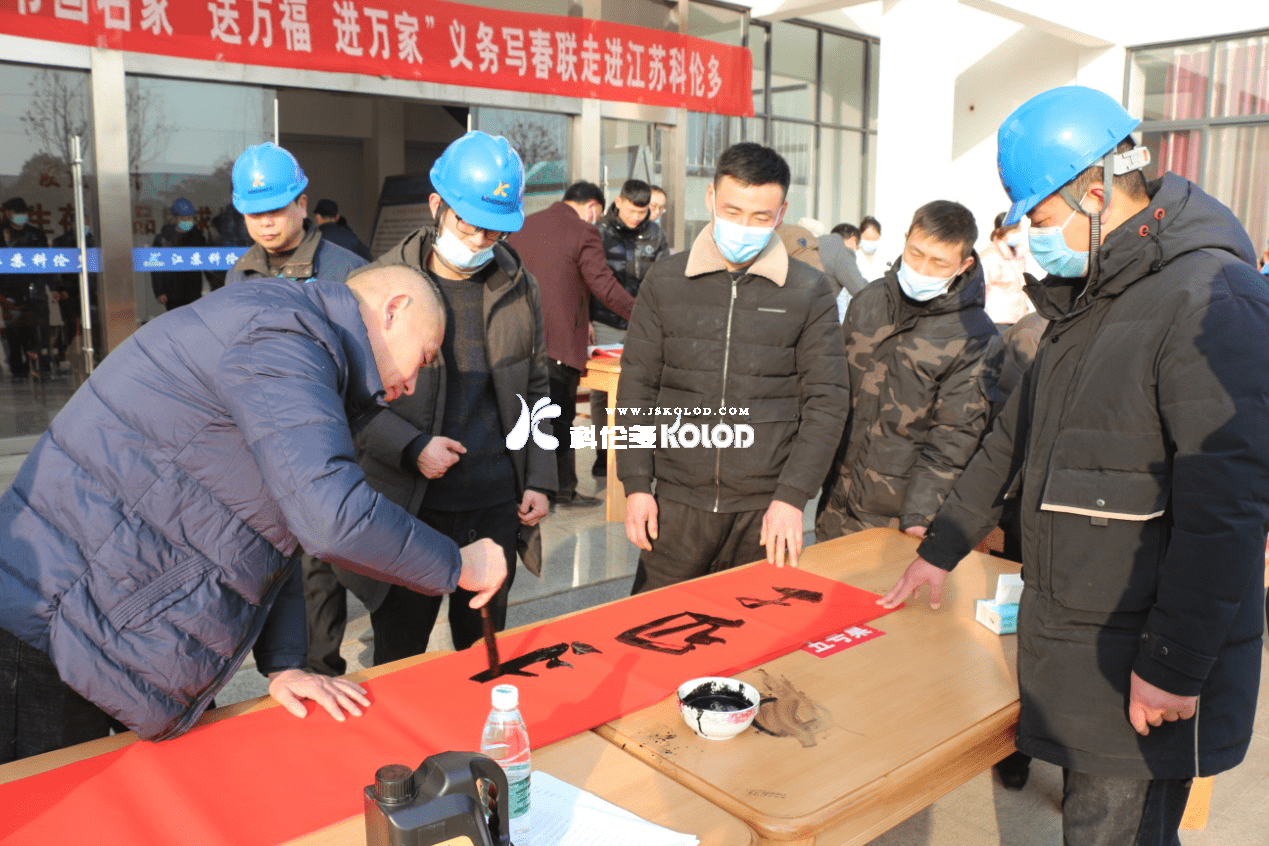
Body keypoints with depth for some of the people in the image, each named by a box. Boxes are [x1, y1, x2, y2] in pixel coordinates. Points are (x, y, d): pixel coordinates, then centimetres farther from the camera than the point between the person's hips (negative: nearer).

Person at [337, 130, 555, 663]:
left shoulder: (518, 288, 6)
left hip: (497, 504, 3)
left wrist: (539, 479, 8)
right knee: (399, 657, 10)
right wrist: (412, 448, -17)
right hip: (409, 505, -3)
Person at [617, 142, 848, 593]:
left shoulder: (810, 293, 0)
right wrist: (636, 485, -1)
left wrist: (791, 496, -8)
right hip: (678, 501, 1)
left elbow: (826, 403, -1)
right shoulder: (665, 281, 3)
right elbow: (636, 390, 5)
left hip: (766, 506, 0)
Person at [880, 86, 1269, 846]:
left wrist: (1174, 668, -19)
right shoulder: (1089, 301, 13)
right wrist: (942, 549, 23)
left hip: (1143, 673, -8)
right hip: (1072, 644, 8)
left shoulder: (1208, 298, -18)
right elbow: (1018, 437, 20)